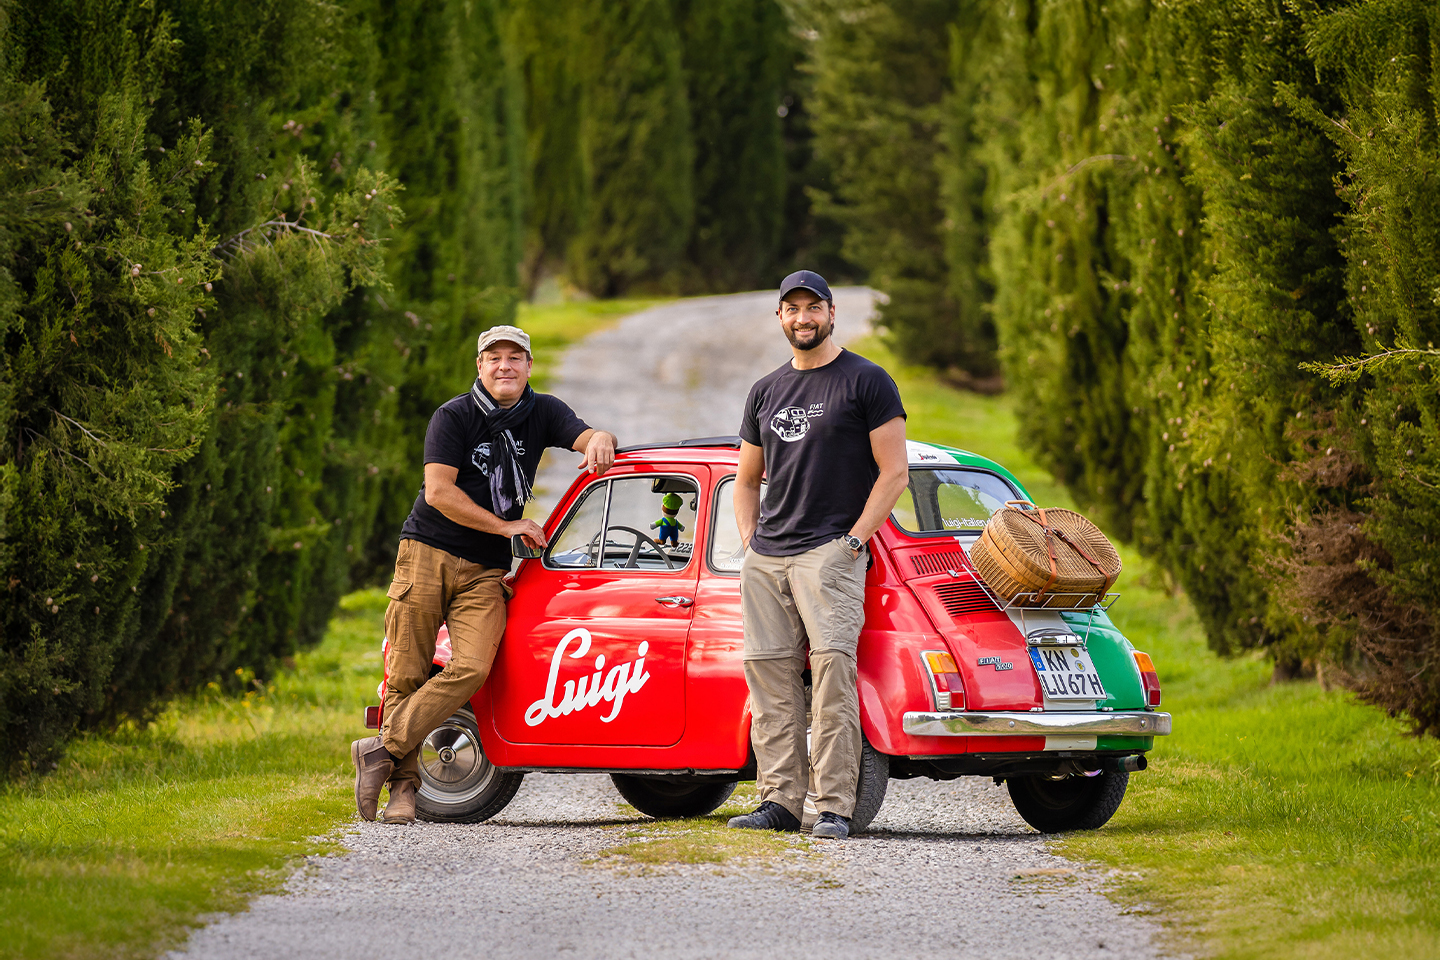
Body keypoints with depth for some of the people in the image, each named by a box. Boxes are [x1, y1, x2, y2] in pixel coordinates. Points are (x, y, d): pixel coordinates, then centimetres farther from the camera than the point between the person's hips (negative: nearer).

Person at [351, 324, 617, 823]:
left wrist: (599, 440, -27)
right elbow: (438, 491, -12)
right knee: (407, 675, -6)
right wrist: (505, 526, -13)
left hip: (486, 572, 3)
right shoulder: (454, 417, -4)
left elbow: (589, 437, -1)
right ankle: (403, 782, 0)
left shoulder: (543, 412, 9)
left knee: (472, 668, -19)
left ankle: (384, 749, -16)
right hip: (428, 553, -3)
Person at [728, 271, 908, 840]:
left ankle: (835, 808, -18)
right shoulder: (766, 392, 18)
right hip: (765, 558, 6)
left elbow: (894, 472, -3)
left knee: (832, 665, -17)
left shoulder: (867, 382, 2)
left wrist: (852, 541, -9)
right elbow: (746, 479, 26)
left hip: (831, 552, -6)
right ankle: (780, 800, 4)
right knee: (769, 672, 0)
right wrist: (751, 544, 11)